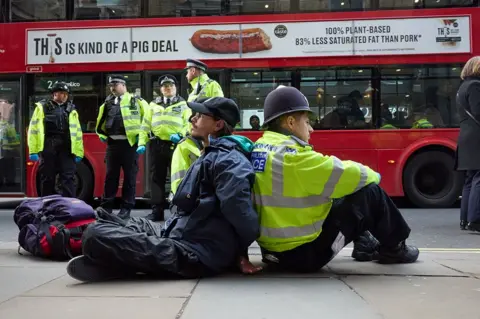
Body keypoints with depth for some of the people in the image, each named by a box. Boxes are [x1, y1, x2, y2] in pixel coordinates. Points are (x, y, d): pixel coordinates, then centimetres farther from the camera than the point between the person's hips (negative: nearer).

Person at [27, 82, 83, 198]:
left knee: (68, 178, -3)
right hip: (47, 148, -1)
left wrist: (78, 152, 7)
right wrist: (33, 150, -5)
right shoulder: (42, 107, 7)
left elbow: (77, 132, 13)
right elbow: (33, 129, 2)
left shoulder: (71, 110, 15)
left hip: (66, 148, 1)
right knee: (47, 179, 6)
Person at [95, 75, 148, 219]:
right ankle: (106, 206, 13)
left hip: (130, 143, -4)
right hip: (112, 143, 4)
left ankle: (126, 208, 7)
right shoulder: (107, 103, 16)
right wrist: (102, 135, 13)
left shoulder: (136, 101, 2)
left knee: (130, 176, 1)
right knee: (111, 175, 7)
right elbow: (101, 122, 26)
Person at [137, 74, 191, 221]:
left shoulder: (183, 104, 10)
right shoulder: (153, 105, 18)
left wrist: (180, 135, -17)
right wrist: (142, 143, 4)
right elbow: (145, 125, 14)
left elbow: (188, 123, 0)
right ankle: (157, 211, 10)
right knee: (157, 179, 5)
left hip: (176, 145, -3)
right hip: (157, 145, 3)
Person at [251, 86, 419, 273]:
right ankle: (393, 249, 18)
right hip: (304, 253, -9)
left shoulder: (258, 150, 5)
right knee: (370, 192, -3)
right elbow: (346, 174, -15)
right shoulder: (294, 157, -23)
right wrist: (372, 175, 6)